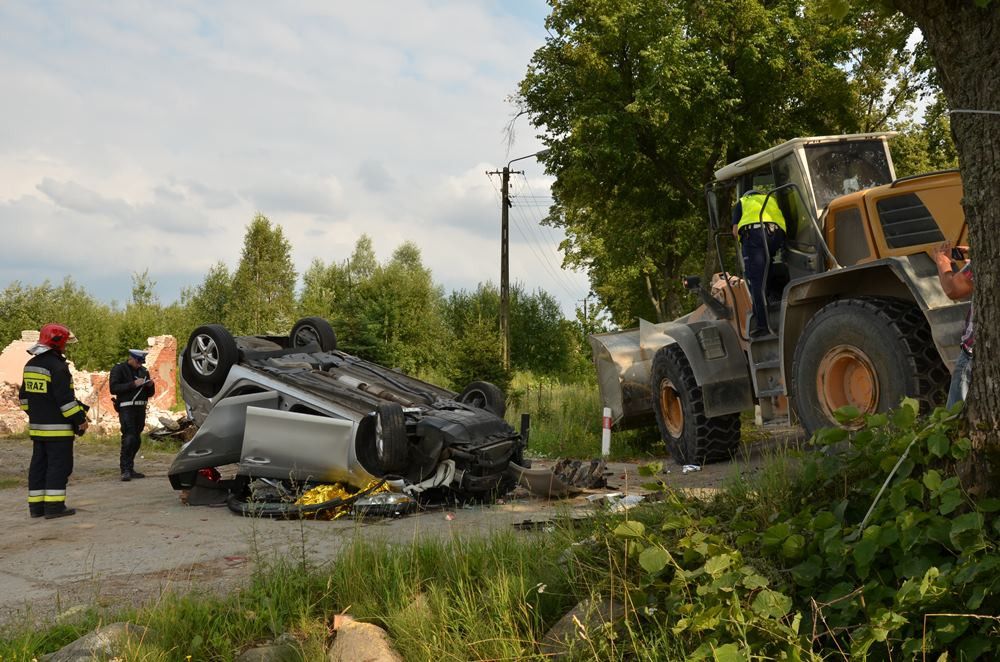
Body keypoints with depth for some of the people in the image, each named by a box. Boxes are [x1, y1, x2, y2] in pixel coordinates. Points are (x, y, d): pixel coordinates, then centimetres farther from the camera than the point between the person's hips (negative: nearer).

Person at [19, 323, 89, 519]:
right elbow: (65, 398, -20)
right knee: (59, 465, -4)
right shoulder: (57, 366, -18)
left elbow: (24, 395, 20)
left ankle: (36, 505, 16)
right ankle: (54, 506, -5)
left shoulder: (30, 365, 12)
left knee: (39, 464, 13)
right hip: (57, 428, -9)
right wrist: (80, 419, -12)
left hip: (36, 427, 9)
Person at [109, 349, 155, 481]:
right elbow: (113, 388, -13)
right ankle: (125, 470, -15)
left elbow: (150, 393, 23)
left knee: (136, 440, 7)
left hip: (140, 408, 6)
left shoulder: (143, 371, 19)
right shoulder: (118, 369, 0)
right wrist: (133, 384, -19)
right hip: (126, 408, -6)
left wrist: (150, 386, 1)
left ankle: (130, 469, 14)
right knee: (129, 437, -16)